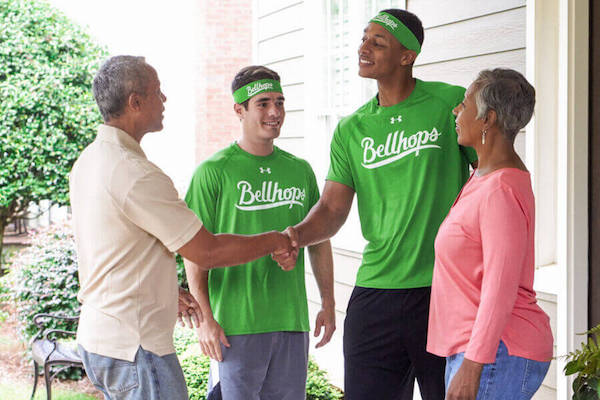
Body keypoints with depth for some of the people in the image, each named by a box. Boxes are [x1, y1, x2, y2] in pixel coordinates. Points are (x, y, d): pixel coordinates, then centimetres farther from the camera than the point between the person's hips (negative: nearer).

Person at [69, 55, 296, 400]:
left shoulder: (87, 161, 10)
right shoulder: (136, 174, -22)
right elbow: (206, 252, -19)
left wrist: (172, 296, 25)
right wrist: (273, 241, -3)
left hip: (97, 336, 10)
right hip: (133, 345, -10)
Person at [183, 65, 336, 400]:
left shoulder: (300, 170, 10)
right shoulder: (214, 171, -4)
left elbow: (319, 239, 17)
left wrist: (328, 303, 13)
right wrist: (205, 318, -9)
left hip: (292, 321, 4)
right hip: (237, 322, -4)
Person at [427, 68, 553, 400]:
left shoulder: (502, 190, -19)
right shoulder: (484, 177, 13)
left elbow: (500, 289, -23)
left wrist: (473, 366, -22)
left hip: (496, 354, -10)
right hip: (470, 348, 10)